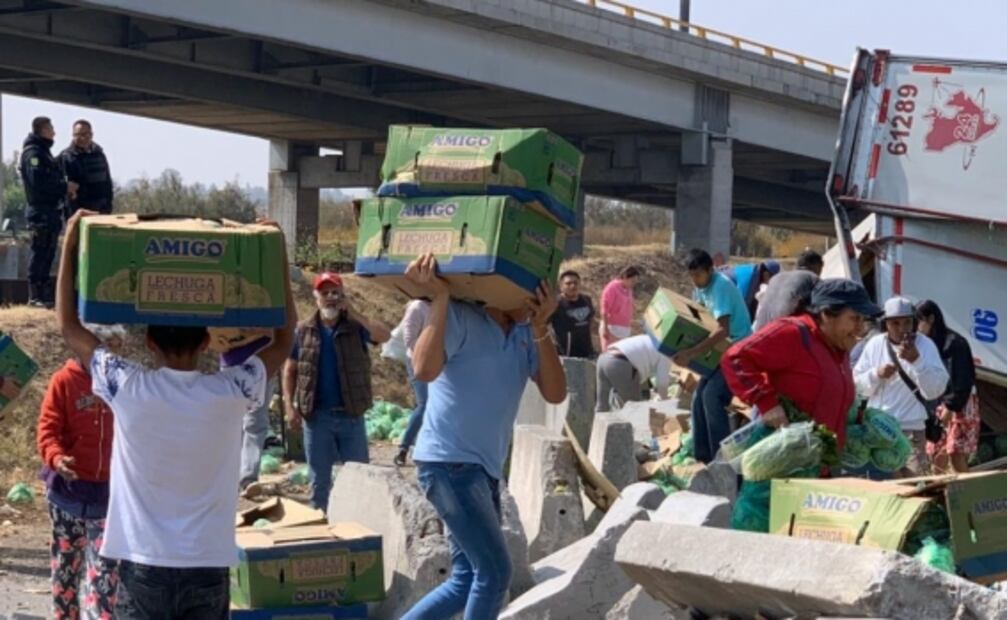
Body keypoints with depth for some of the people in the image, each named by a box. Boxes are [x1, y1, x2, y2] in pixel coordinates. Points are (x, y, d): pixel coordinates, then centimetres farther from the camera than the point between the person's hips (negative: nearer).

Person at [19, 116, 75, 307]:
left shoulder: (43, 151, 19)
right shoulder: (33, 153, -12)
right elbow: (38, 182, -22)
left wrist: (65, 187, 6)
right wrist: (64, 186, -18)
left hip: (51, 209, 10)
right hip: (41, 210, -10)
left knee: (47, 253, 12)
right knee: (39, 252, -7)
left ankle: (44, 294, 17)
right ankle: (35, 296, -4)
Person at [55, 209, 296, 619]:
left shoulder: (128, 390, -10)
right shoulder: (230, 393, -8)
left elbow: (69, 326, 3)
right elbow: (284, 336, 8)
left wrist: (71, 242, 6)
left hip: (142, 566, 0)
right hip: (207, 567, 1)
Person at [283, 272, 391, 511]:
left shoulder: (355, 326, -1)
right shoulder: (304, 330, 3)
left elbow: (385, 335, -19)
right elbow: (290, 370, 6)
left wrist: (354, 313, -21)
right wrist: (290, 407, -4)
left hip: (351, 414, -1)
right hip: (317, 415, 1)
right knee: (319, 478, 10)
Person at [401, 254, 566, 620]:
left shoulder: (526, 335, 9)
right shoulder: (460, 319, -12)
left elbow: (555, 394, -4)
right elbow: (424, 370, -29)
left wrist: (540, 328, -15)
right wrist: (439, 299, -30)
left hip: (484, 470, 8)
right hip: (449, 464, -8)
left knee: (468, 580, 12)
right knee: (494, 572, -10)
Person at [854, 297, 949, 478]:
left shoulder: (925, 345, -5)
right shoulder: (874, 344, 4)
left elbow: (935, 390, -15)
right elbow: (857, 384, 5)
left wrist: (916, 360, -25)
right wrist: (876, 374, -14)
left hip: (910, 430, -3)